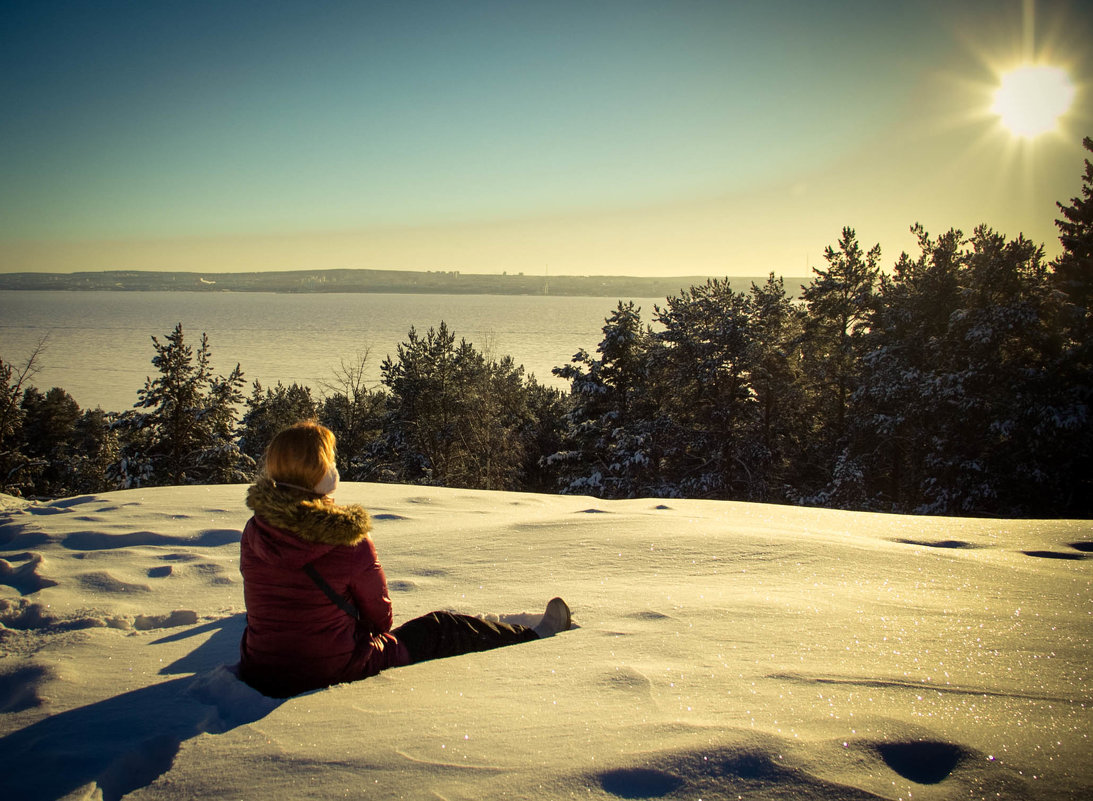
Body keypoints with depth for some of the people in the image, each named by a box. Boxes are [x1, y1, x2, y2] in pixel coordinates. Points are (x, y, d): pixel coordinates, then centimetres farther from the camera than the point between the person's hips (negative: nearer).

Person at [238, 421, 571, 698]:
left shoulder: (254, 532, -7)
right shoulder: (351, 544, -21)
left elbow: (259, 604, 7)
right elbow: (380, 617, -7)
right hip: (334, 672, -4)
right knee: (439, 627, 16)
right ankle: (535, 637, 36)